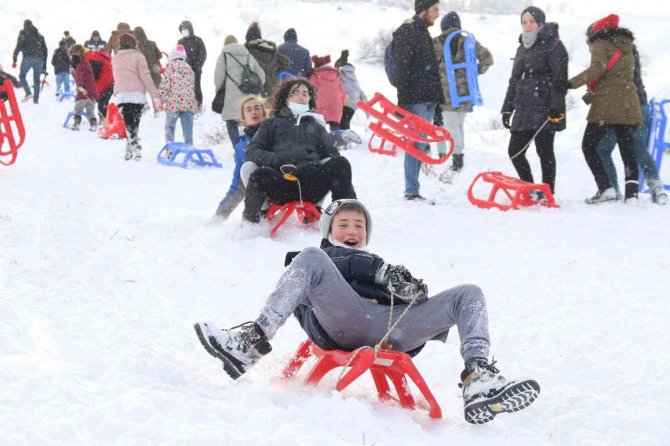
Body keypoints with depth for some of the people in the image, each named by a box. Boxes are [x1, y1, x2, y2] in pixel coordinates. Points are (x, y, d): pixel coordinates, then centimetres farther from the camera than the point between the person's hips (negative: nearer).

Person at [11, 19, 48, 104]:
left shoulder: (23, 33, 7)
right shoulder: (40, 35, 22)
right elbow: (44, 50, 20)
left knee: (22, 76, 9)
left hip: (28, 58, -4)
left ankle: (28, 93, -12)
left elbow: (18, 47, -4)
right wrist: (44, 66, 22)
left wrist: (14, 60, -3)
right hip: (39, 59, 4)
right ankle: (36, 99, 3)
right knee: (36, 80, 8)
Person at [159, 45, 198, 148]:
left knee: (170, 128, 5)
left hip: (173, 103, -4)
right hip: (189, 104, 4)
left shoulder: (170, 67, 0)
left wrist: (160, 100, 1)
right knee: (188, 130, 6)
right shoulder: (189, 69, 15)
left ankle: (169, 152, 0)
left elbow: (164, 85, -6)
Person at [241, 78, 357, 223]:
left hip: (312, 182, 2)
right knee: (261, 175, -36)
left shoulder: (316, 126, 35)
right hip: (281, 182, -2)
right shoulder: (272, 124, 27)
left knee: (340, 163, -26)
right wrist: (279, 161, -7)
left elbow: (333, 155, 27)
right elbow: (251, 153, 13)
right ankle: (249, 225, -21)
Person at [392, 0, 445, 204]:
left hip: (427, 99, 9)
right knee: (416, 144, -9)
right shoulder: (407, 32, -9)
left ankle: (412, 189, 14)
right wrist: (404, 100, -21)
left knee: (420, 144, 10)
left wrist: (437, 99, 22)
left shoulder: (423, 32, 20)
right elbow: (402, 67, -16)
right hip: (415, 99, -9)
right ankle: (412, 191, -8)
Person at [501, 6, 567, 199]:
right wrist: (507, 108, 20)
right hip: (524, 109, 8)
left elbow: (559, 79, -10)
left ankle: (547, 193, 2)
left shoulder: (553, 45, -2)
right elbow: (514, 80, 25)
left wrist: (556, 107, -18)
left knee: (544, 150, -5)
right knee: (514, 151, 4)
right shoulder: (522, 48, 22)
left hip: (544, 108, -7)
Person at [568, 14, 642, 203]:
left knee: (589, 146, 1)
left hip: (606, 106, -6)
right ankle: (631, 192, -3)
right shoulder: (627, 48, 22)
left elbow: (598, 68, -16)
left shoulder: (600, 44, 0)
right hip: (629, 106, 6)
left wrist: (572, 83, -18)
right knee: (628, 150, 6)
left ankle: (605, 188, -11)